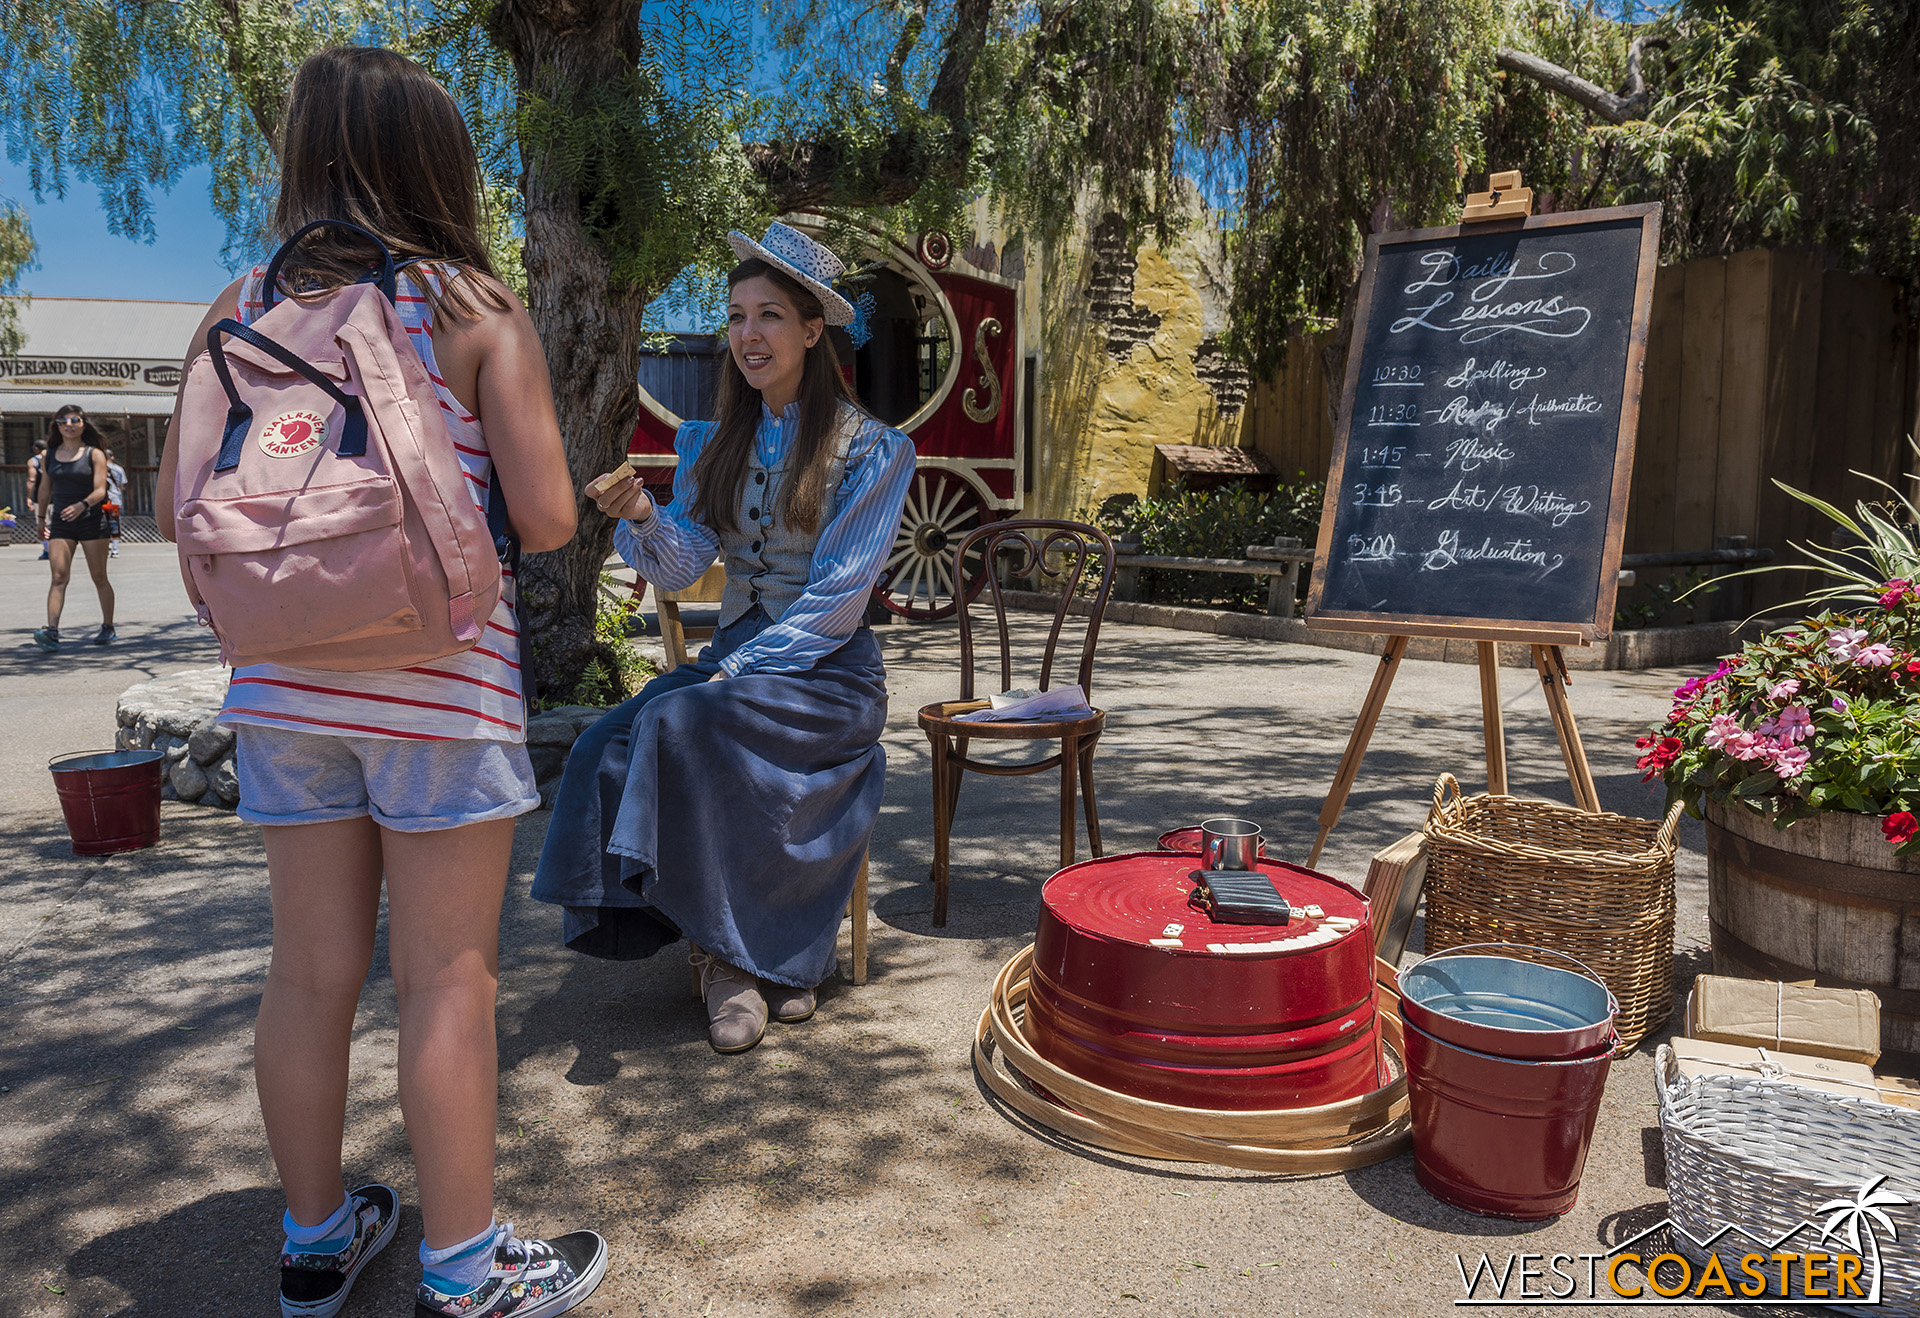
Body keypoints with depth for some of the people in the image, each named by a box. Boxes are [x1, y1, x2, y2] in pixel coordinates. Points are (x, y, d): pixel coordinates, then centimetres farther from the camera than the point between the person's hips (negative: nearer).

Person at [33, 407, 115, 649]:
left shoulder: (94, 454, -1)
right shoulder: (50, 455, 9)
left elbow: (100, 490, -11)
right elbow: (45, 490, 20)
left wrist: (82, 505, -29)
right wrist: (41, 518, 24)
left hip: (91, 520, -2)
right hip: (60, 522, 2)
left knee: (99, 577, 3)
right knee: (59, 576, -10)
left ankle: (108, 628, 15)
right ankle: (52, 632, -19)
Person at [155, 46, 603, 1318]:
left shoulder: (239, 308, 6)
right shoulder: (478, 308, -6)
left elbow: (180, 510, 5)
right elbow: (547, 517, -11)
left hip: (286, 679, 5)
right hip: (437, 677, -5)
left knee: (312, 970, 15)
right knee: (449, 981, 5)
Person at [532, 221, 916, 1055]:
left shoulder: (868, 447, -3)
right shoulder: (713, 444, 13)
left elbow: (837, 599, -11)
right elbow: (681, 566, 2)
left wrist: (736, 673, -18)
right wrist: (641, 517, -20)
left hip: (829, 671, -5)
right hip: (736, 652, 5)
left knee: (681, 724, -32)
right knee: (608, 747, -23)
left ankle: (732, 952, -14)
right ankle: (729, 956, -13)